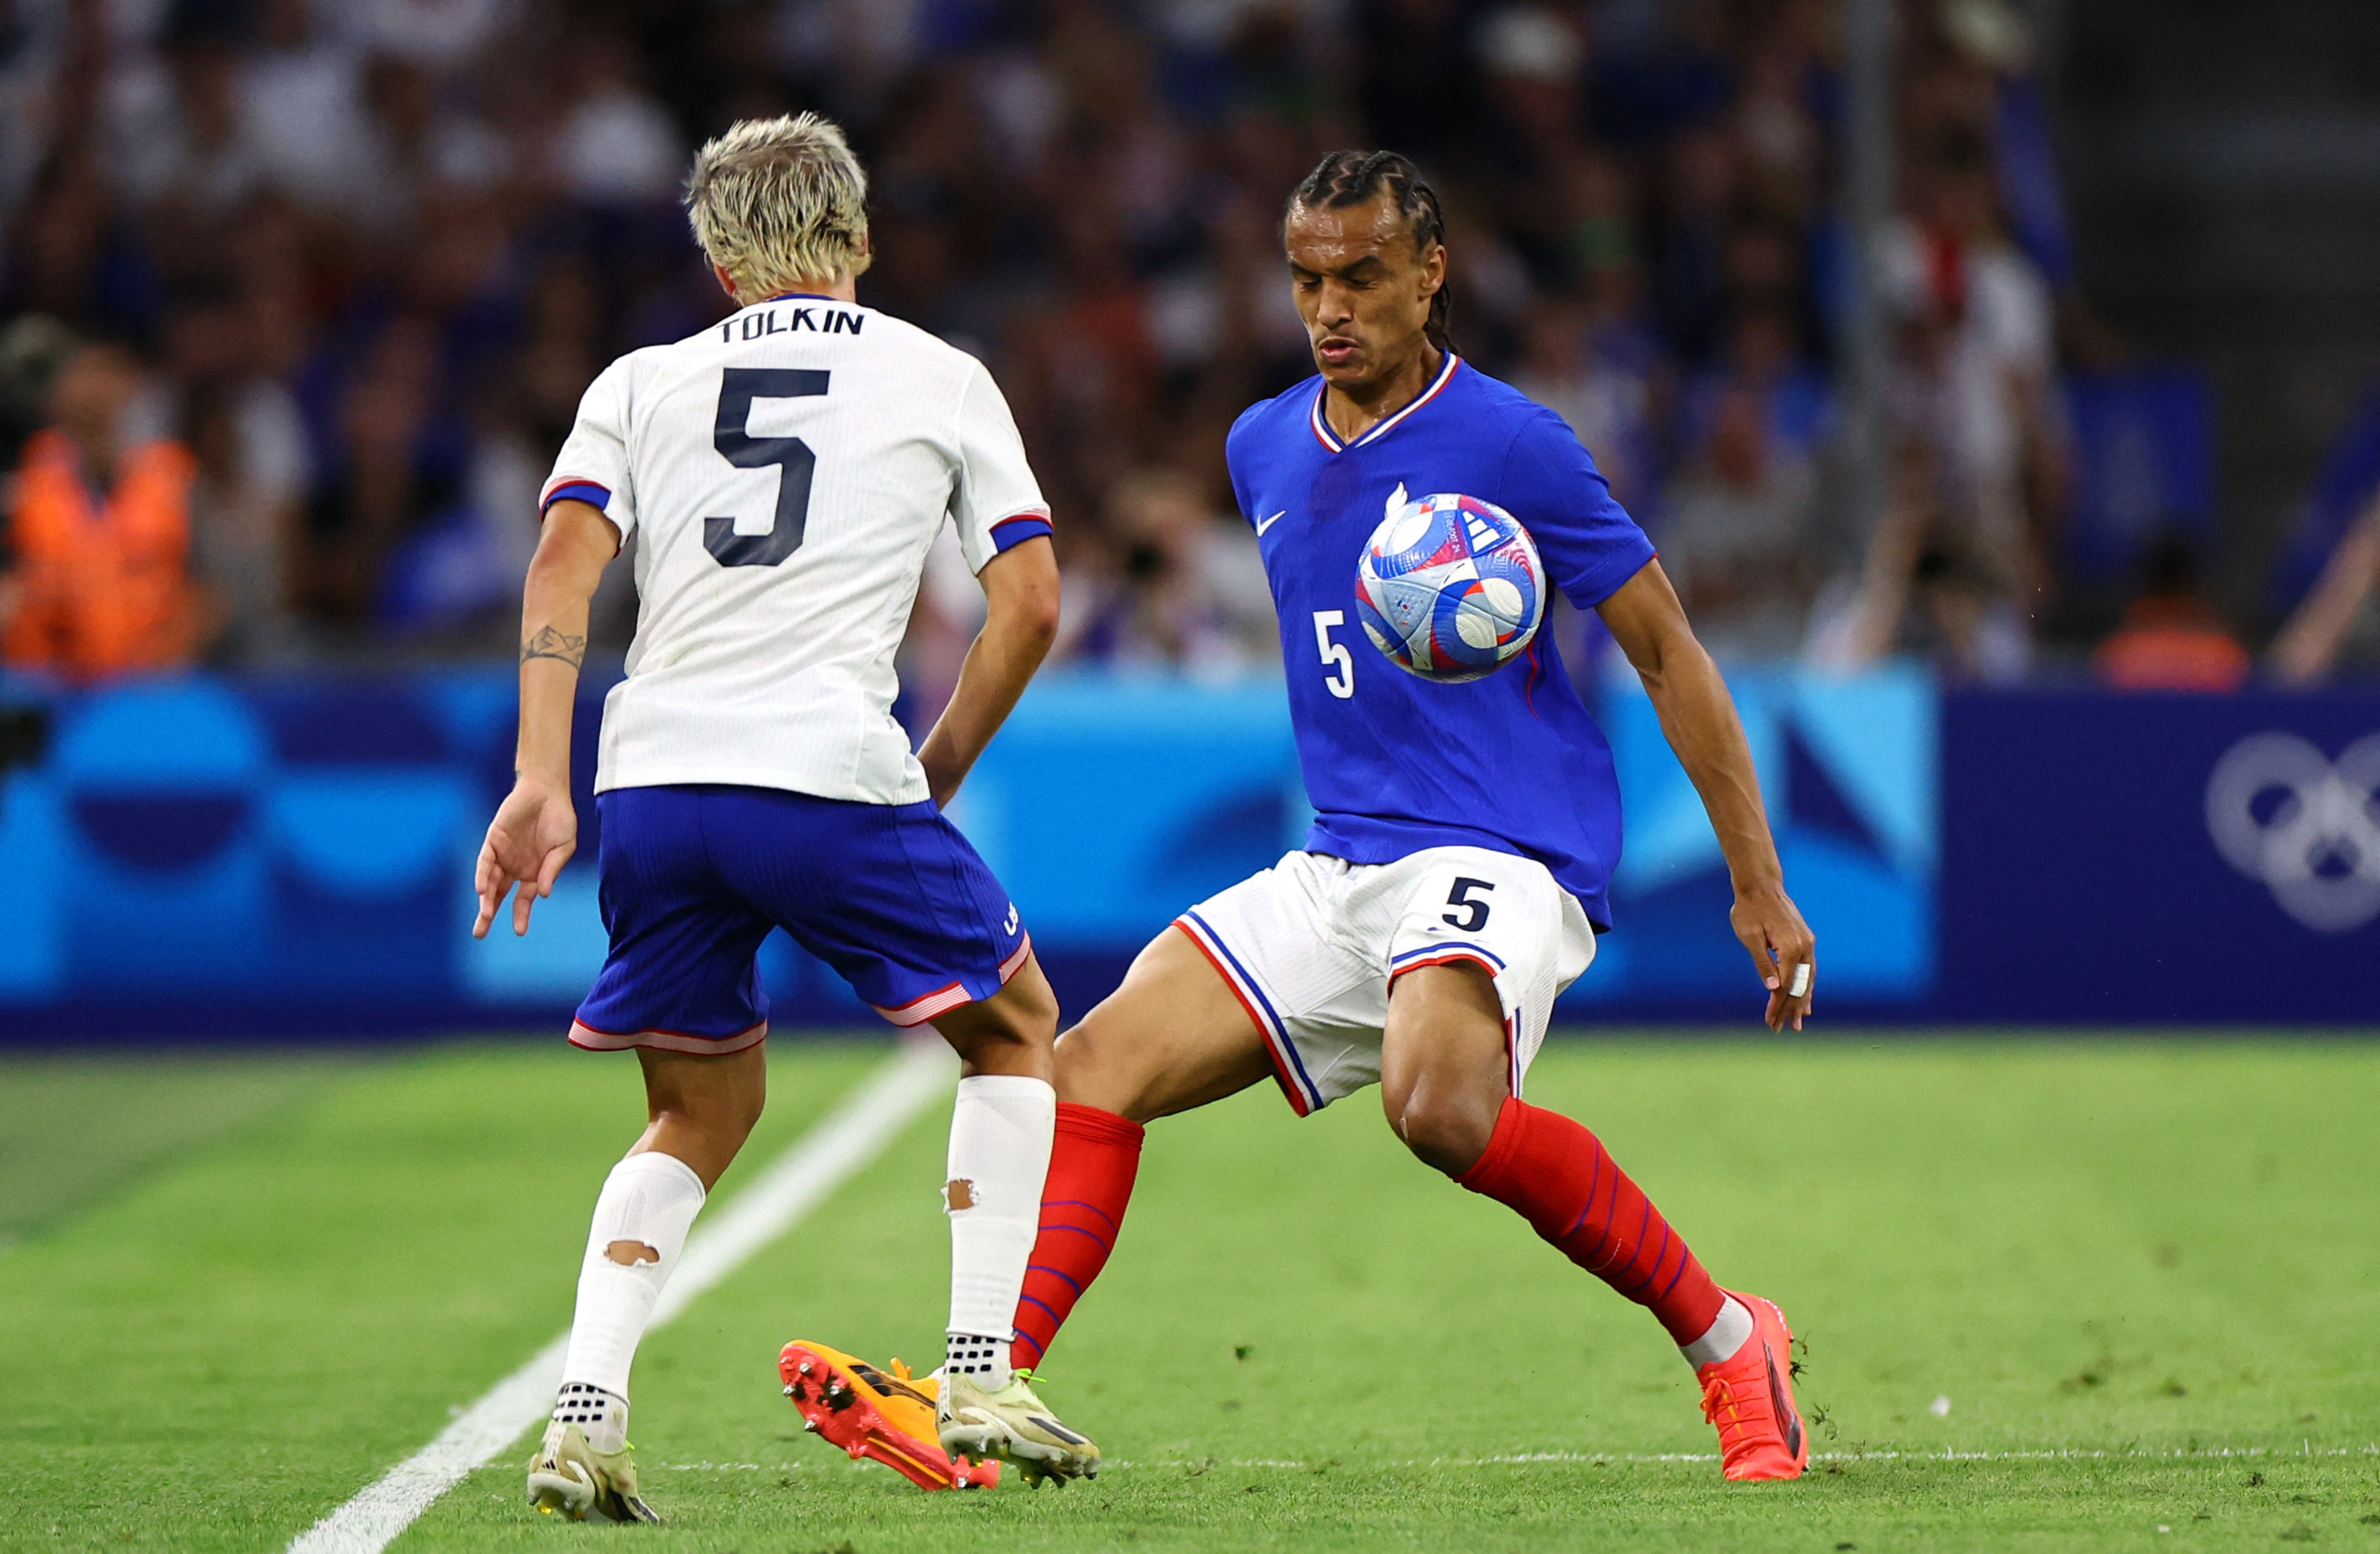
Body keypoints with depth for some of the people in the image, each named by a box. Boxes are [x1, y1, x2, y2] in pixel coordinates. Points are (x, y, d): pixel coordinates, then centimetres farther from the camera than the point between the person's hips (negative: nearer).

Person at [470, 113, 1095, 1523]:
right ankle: (985, 1377, 9)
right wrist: (939, 771, 19)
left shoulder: (643, 384, 18)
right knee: (1014, 1028, 20)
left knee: (703, 1113, 21)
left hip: (649, 779, 3)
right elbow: (1031, 600, 8)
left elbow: (564, 563, 3)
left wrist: (542, 782, -3)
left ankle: (585, 1414, 3)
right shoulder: (943, 380, 14)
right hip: (829, 771, -3)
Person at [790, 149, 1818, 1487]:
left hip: (1506, 859, -7)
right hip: (1339, 870, 7)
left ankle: (1727, 1341, -20)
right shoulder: (1265, 449, 13)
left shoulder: (1509, 445, -7)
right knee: (1099, 1063, -7)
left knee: (1440, 1101, -35)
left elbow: (1666, 651, -2)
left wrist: (1759, 884, -3)